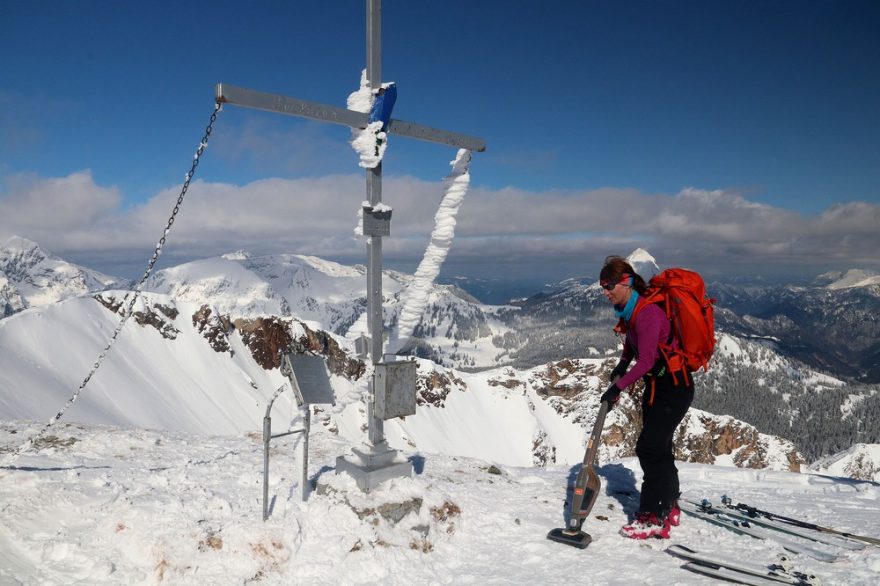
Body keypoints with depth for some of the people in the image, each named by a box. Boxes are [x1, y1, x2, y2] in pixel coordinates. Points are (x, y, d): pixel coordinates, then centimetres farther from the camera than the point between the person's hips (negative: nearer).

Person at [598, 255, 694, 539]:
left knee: (649, 448, -8)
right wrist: (622, 364, 6)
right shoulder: (629, 309, 2)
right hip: (656, 385, 9)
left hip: (674, 387, -9)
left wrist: (618, 386, -20)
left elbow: (646, 360, -27)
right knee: (658, 447, 16)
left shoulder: (647, 313, -27)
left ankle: (654, 518, 3)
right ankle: (669, 509, 30)